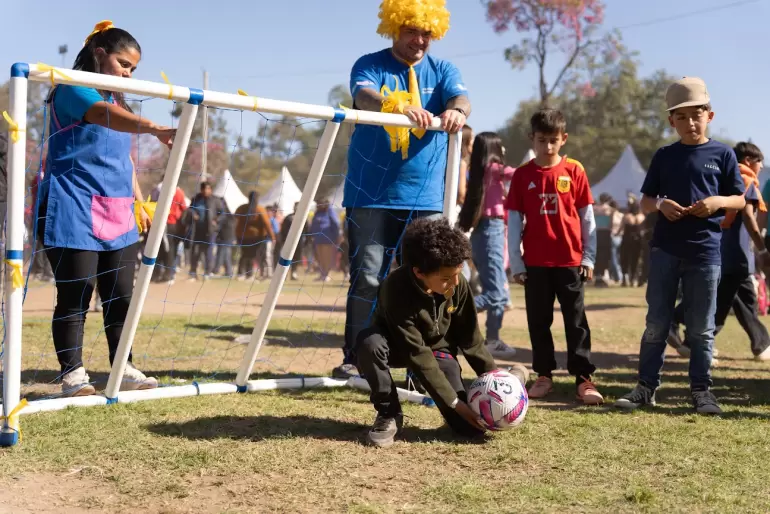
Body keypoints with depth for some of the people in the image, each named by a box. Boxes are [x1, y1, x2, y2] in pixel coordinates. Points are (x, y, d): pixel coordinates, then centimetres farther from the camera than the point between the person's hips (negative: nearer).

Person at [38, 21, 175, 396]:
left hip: (117, 216, 8)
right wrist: (156, 129, -44)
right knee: (74, 298, -5)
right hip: (75, 213, -8)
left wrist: (137, 203, 19)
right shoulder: (72, 90, -7)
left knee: (121, 296, 7)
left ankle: (123, 369, 14)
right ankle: (73, 375, 2)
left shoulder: (118, 100, 20)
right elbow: (104, 115, -29)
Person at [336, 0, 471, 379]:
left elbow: (461, 98, -12)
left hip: (425, 197, 3)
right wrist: (399, 107, -43)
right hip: (372, 194, -2)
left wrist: (457, 111, -38)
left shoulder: (442, 71, 8)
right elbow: (365, 97, -21)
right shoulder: (370, 66, 1)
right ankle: (354, 359, 7)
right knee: (367, 277, -3)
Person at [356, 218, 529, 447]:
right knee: (369, 342, -40)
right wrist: (453, 401, -31)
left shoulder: (458, 285, -22)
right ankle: (389, 414, -16)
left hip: (437, 347, 2)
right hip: (400, 347, -2)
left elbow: (470, 337, -7)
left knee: (471, 427, -12)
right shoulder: (397, 289, -36)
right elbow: (417, 354, -32)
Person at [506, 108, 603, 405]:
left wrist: (588, 257, 1)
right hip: (535, 263, 1)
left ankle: (583, 378, 6)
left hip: (570, 260, -1)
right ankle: (544, 375, 18)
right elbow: (514, 220, 3)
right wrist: (516, 263, 0)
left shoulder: (574, 171, 0)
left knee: (576, 320, 2)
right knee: (538, 321, 8)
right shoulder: (523, 174, 2)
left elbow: (587, 216, 4)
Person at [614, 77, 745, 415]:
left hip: (705, 251, -1)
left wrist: (718, 201, -15)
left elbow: (740, 200, 5)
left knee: (701, 328, 5)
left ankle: (701, 390, 15)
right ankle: (646, 386, 12)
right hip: (665, 249, 1)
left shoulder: (723, 154, 3)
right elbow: (645, 202, 10)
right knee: (656, 324, 6)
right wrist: (661, 204, -12)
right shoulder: (664, 156, 7)